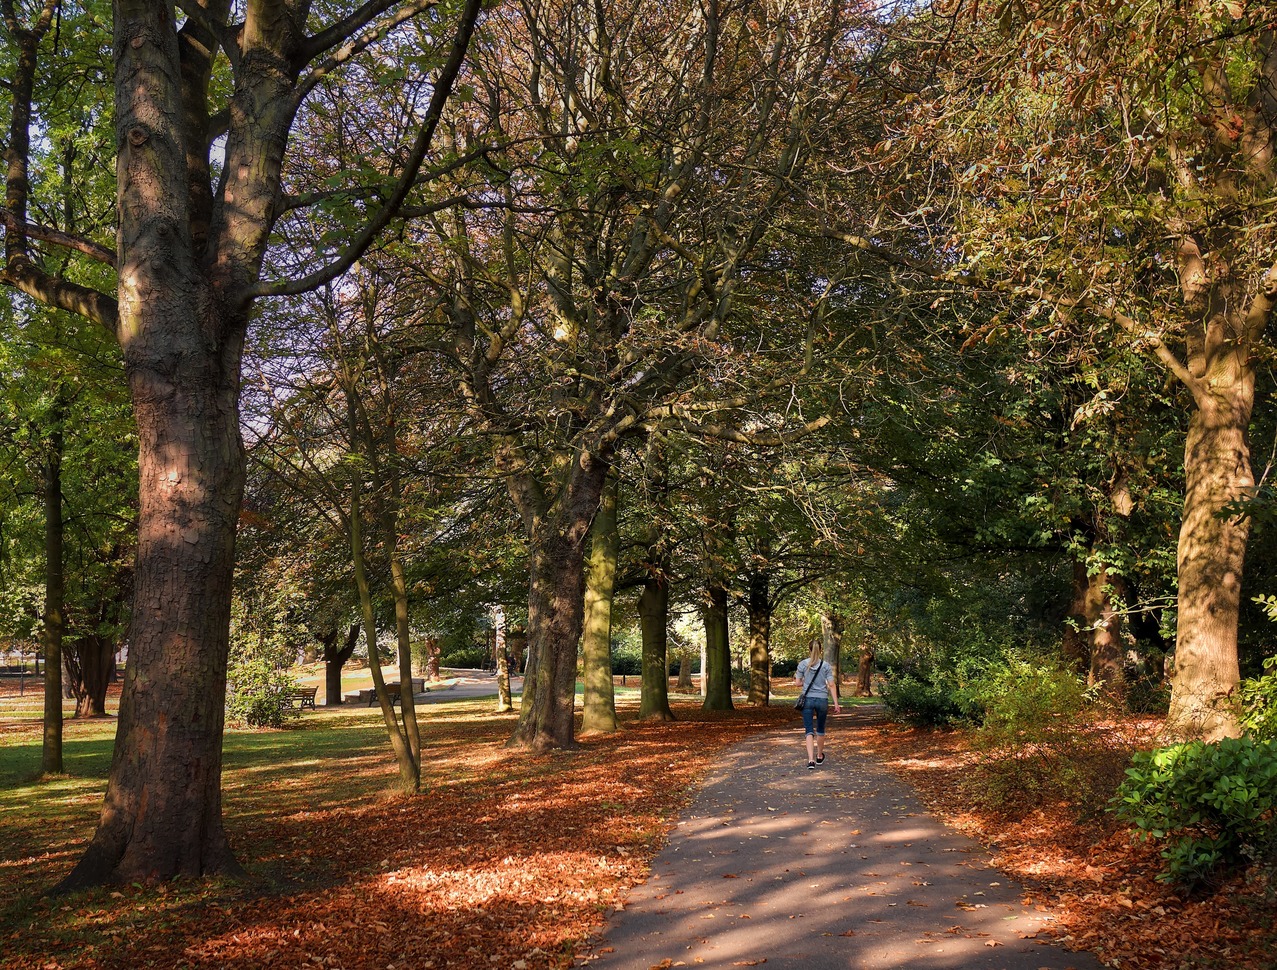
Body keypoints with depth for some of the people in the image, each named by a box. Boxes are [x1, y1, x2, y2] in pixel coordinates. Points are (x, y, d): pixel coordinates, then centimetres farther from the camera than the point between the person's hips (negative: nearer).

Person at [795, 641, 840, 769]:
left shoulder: (803, 664, -3)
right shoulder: (826, 666, -3)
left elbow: (798, 683, 0)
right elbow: (832, 685, -5)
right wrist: (836, 704, -3)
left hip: (807, 700, -1)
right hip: (822, 700, 1)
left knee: (809, 731, -2)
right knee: (820, 730, 20)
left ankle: (811, 760, -17)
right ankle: (819, 756, 36)